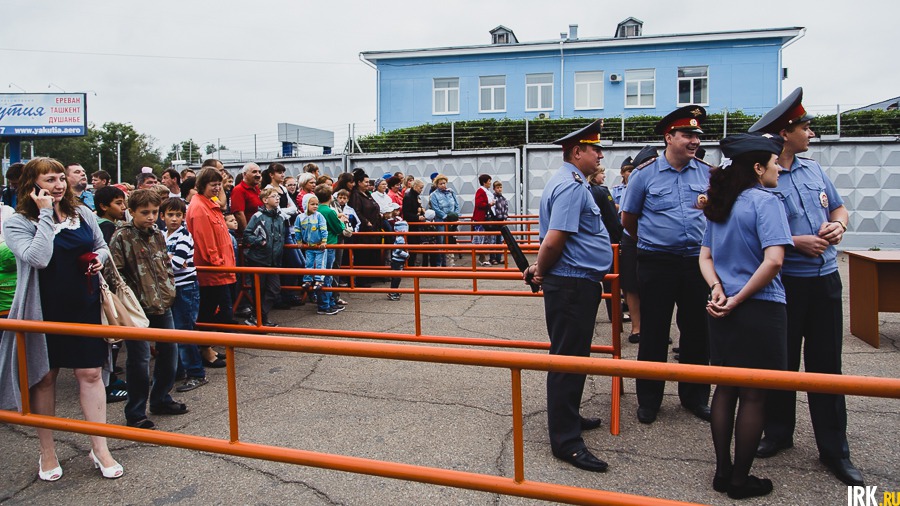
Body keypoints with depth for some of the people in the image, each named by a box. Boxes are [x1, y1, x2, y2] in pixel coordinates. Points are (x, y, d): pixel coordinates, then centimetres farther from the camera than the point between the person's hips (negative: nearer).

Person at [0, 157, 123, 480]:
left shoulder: (82, 213, 4)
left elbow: (101, 246, 19)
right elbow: (38, 258, -25)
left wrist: (100, 257, -4)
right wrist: (45, 215, -21)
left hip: (84, 306, 3)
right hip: (43, 311, -2)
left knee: (90, 372, 3)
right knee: (44, 377, 10)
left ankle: (100, 449, 12)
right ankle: (47, 452, 26)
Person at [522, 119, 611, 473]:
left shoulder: (570, 182, 18)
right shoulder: (571, 186, -17)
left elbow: (552, 240, 22)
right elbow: (553, 240, -24)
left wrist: (539, 269, 15)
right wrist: (541, 270, -8)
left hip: (578, 283, 11)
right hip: (572, 284, -11)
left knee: (573, 356, 21)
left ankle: (568, 418, 36)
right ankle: (566, 441, 3)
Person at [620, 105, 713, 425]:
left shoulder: (708, 173, 5)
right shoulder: (644, 175, -3)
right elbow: (628, 220, 7)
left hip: (697, 262, 3)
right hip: (657, 264, -3)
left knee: (697, 332, 10)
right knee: (654, 333, 5)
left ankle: (695, 397, 27)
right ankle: (649, 400, 19)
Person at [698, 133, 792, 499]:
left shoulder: (719, 204, 10)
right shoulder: (765, 201, -12)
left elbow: (705, 256, 11)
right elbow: (773, 261, -23)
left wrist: (718, 289, -4)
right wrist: (738, 299, -16)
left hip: (723, 312, 7)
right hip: (760, 310, -7)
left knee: (725, 389, 14)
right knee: (754, 395, 4)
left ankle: (722, 472, 24)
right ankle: (740, 480, 15)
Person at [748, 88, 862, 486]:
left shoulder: (813, 170, 10)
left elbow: (838, 208, 19)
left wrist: (838, 225, -3)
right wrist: (795, 242, -19)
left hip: (825, 280, 5)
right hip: (784, 283, -5)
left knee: (826, 364, 9)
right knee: (781, 363, 10)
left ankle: (834, 451, 19)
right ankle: (778, 433, 29)